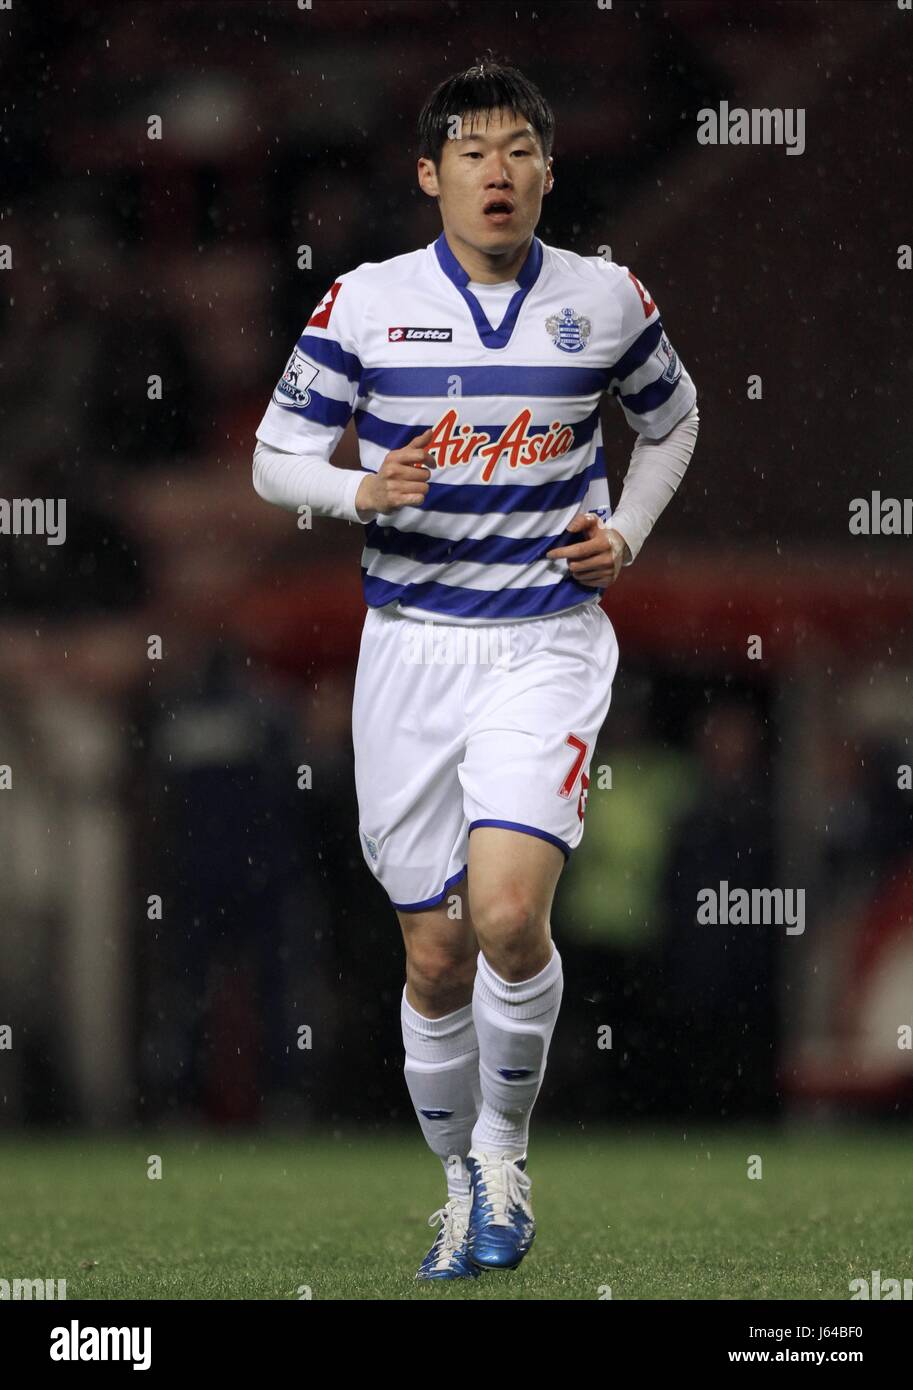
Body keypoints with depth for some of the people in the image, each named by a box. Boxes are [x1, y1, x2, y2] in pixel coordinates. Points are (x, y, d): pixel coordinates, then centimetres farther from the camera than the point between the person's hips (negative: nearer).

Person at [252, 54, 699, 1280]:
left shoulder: (607, 301, 1)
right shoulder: (365, 304, -2)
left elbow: (672, 419, 20)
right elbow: (275, 455, 3)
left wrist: (627, 534, 5)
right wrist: (362, 491, -17)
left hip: (549, 643, -1)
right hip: (412, 647, 1)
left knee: (508, 910, -22)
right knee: (435, 954, 6)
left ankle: (506, 1142, 3)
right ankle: (463, 1183, 27)